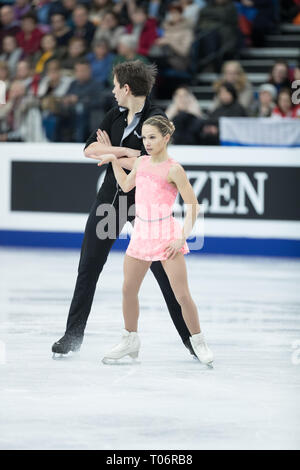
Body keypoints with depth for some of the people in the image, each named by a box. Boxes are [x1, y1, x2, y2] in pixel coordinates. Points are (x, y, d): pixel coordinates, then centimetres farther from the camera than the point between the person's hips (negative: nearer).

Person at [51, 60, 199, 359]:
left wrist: (110, 153, -10)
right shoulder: (115, 115, 7)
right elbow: (89, 149, -1)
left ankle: (190, 337, 6)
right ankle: (73, 335, 15)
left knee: (163, 271, -3)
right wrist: (125, 151, -16)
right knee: (88, 267, 7)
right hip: (111, 197, 6)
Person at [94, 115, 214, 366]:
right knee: (128, 290, 8)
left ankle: (199, 343, 8)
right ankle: (130, 341, 23)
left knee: (182, 294, -6)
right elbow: (126, 185, 27)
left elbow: (192, 205, -10)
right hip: (141, 233, 6)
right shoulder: (141, 162, 8)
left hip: (166, 234, -6)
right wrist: (114, 160, 18)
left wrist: (183, 237, -15)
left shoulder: (173, 169, -11)